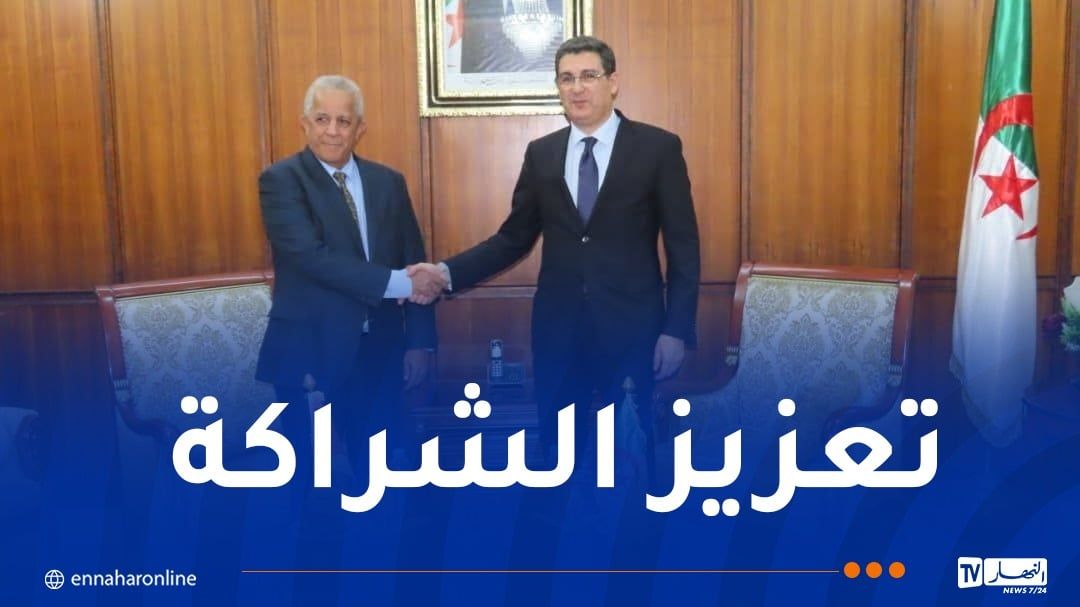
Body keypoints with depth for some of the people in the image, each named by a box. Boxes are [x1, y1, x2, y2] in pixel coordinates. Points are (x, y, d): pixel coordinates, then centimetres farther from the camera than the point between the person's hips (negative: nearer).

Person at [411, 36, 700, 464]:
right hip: (558, 325, 3)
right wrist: (448, 272, -6)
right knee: (557, 447, 13)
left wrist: (676, 330, -8)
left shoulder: (658, 147, -3)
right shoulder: (541, 154, 7)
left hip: (630, 325, -3)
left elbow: (683, 246, -3)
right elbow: (514, 238, 7)